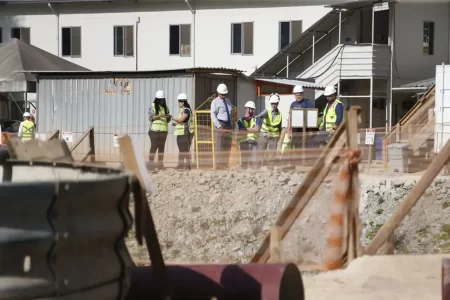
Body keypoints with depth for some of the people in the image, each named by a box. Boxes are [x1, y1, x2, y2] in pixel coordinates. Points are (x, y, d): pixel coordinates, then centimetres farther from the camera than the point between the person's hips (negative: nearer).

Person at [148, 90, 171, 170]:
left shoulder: (165, 107, 14)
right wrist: (159, 116, -20)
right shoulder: (152, 106, 1)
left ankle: (160, 163, 6)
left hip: (163, 130, 5)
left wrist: (169, 117, -6)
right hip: (154, 129, -5)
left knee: (161, 147, 4)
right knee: (154, 146, -7)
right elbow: (150, 118, -8)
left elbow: (168, 120, 17)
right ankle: (150, 163, -6)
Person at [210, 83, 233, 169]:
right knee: (219, 147, -10)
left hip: (228, 126, 7)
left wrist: (231, 126, 13)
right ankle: (218, 167, -9)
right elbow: (213, 116, -14)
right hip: (220, 126, -7)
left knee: (227, 148, 6)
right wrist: (219, 127, -23)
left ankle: (225, 166, 10)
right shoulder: (215, 102, -6)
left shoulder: (228, 101, 15)